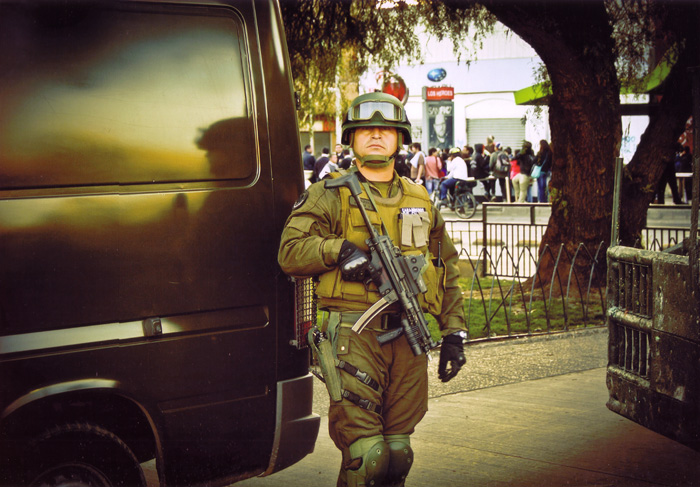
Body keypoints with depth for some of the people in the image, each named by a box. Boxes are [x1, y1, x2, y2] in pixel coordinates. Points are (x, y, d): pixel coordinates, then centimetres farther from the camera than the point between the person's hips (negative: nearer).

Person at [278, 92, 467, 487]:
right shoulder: (329, 195, 5)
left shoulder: (421, 200, 18)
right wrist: (342, 249, -19)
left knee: (399, 452, 10)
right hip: (354, 332, -4)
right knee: (365, 455, -10)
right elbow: (290, 252, -6)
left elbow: (448, 272, 21)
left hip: (408, 336, 5)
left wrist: (454, 332, 13)